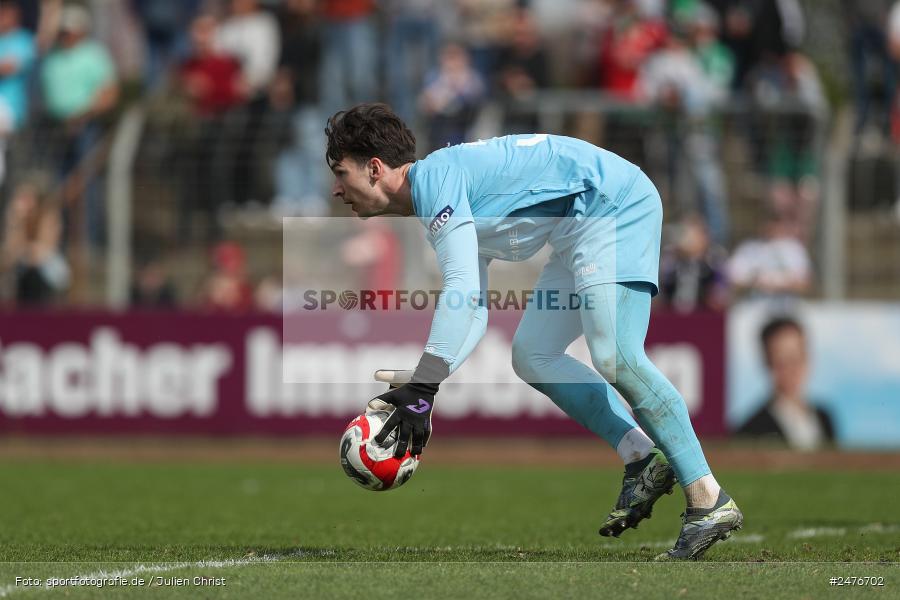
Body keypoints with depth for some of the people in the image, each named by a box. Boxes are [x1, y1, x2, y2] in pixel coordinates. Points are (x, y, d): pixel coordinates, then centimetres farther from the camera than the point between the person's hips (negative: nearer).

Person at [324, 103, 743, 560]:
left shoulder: (434, 176, -14)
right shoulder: (435, 209, 18)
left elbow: (462, 290, -24)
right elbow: (472, 315, 15)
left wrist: (422, 389, -24)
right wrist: (417, 384, 0)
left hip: (614, 204, -11)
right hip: (579, 230, 11)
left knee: (614, 355, -21)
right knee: (531, 355, 7)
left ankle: (709, 501, -18)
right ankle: (644, 460, 2)